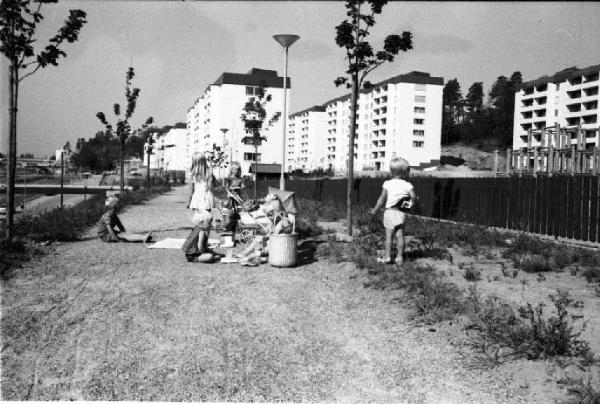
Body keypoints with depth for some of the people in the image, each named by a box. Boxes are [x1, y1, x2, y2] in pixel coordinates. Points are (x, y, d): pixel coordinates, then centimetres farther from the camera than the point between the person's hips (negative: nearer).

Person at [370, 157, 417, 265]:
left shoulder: (387, 184, -2)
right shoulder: (407, 185, -2)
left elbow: (382, 199, -3)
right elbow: (413, 197, -12)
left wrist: (375, 210, 6)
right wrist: (411, 202, 11)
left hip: (389, 212, -1)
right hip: (401, 213, 1)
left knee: (389, 236, 4)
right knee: (400, 235, 7)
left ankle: (387, 257, 6)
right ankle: (400, 257, 11)